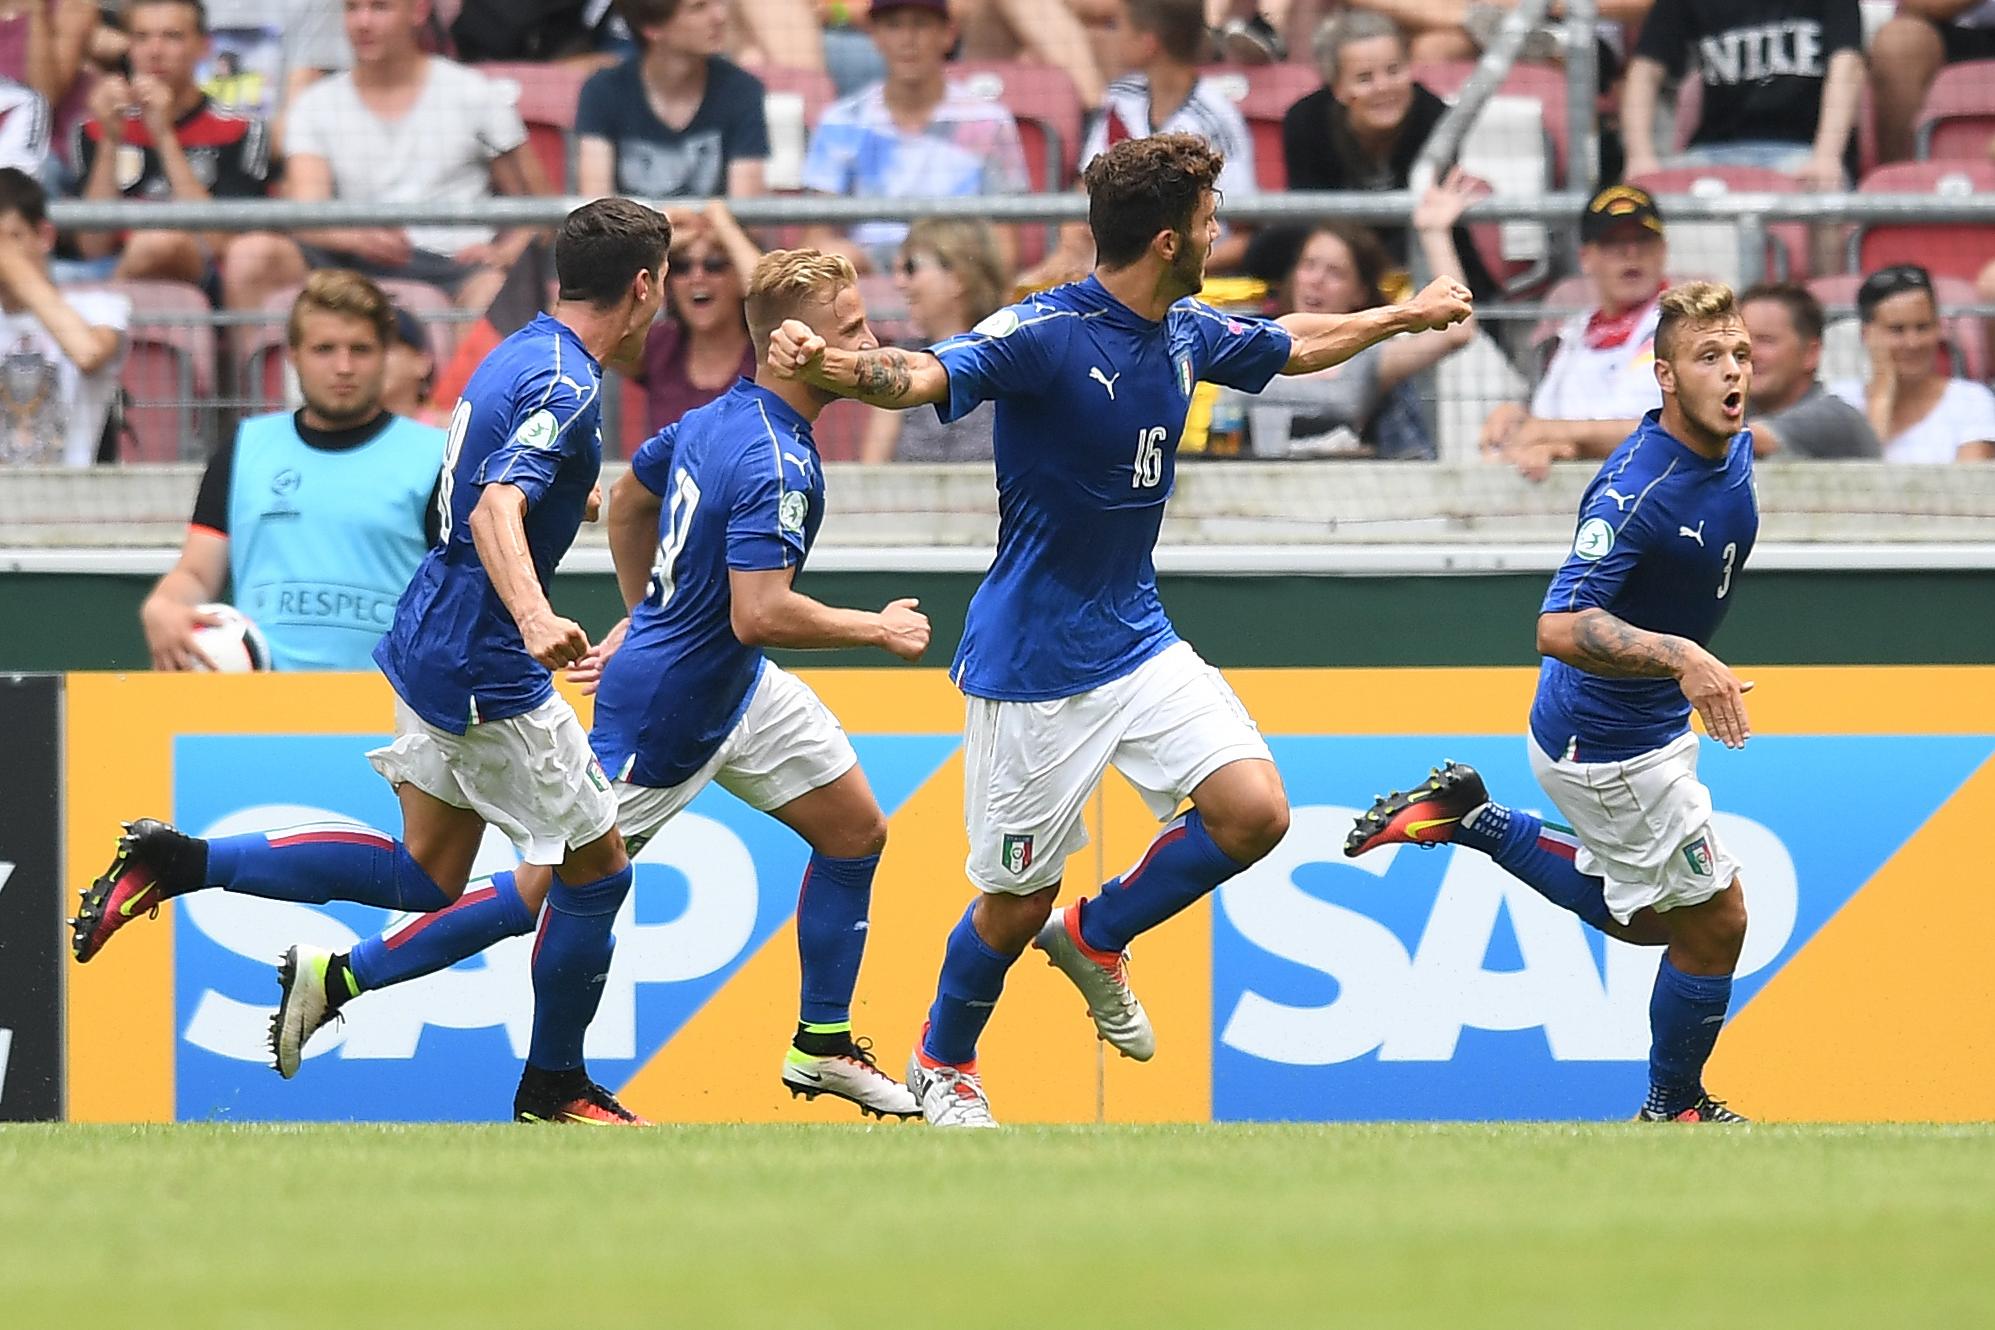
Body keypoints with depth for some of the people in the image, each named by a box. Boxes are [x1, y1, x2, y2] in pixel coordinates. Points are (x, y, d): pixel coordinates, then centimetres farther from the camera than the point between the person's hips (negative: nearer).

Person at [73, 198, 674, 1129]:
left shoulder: (522, 354, 10)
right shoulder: (564, 388, -20)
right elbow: (498, 510, -36)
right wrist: (535, 618, -51)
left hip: (429, 644, 10)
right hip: (484, 670, -10)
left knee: (426, 876, 14)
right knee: (596, 866, 4)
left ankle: (177, 865, 11)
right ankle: (554, 1088, 17)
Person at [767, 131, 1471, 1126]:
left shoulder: (1186, 334, 4)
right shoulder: (1043, 334, -21)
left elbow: (1294, 344, 26)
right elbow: (922, 376, -38)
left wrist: (1407, 315, 37)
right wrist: (825, 365, -58)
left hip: (1140, 643, 7)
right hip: (1033, 663, -7)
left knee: (1254, 812, -10)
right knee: (1017, 896, 3)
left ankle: (1097, 937, 17)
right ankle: (943, 1064, 33)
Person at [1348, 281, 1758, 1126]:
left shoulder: (1735, 449, -3)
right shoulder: (1637, 491, -31)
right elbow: (1560, 629, -39)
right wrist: (1680, 658, -49)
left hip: (1650, 726, 9)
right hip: (1610, 746, -9)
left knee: (1644, 920, 24)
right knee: (1714, 921, 2)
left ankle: (1472, 821, 25)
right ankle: (1673, 1111, 22)